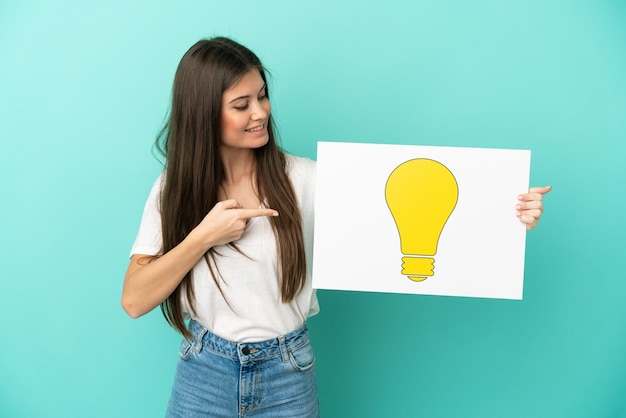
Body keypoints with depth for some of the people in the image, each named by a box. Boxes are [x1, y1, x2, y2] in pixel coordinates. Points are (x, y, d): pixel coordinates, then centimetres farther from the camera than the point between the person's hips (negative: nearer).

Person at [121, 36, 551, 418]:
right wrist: (204, 237, -20)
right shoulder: (174, 189, -6)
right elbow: (134, 301, -9)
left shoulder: (301, 179, -10)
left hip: (287, 377, 0)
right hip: (204, 374, 1)